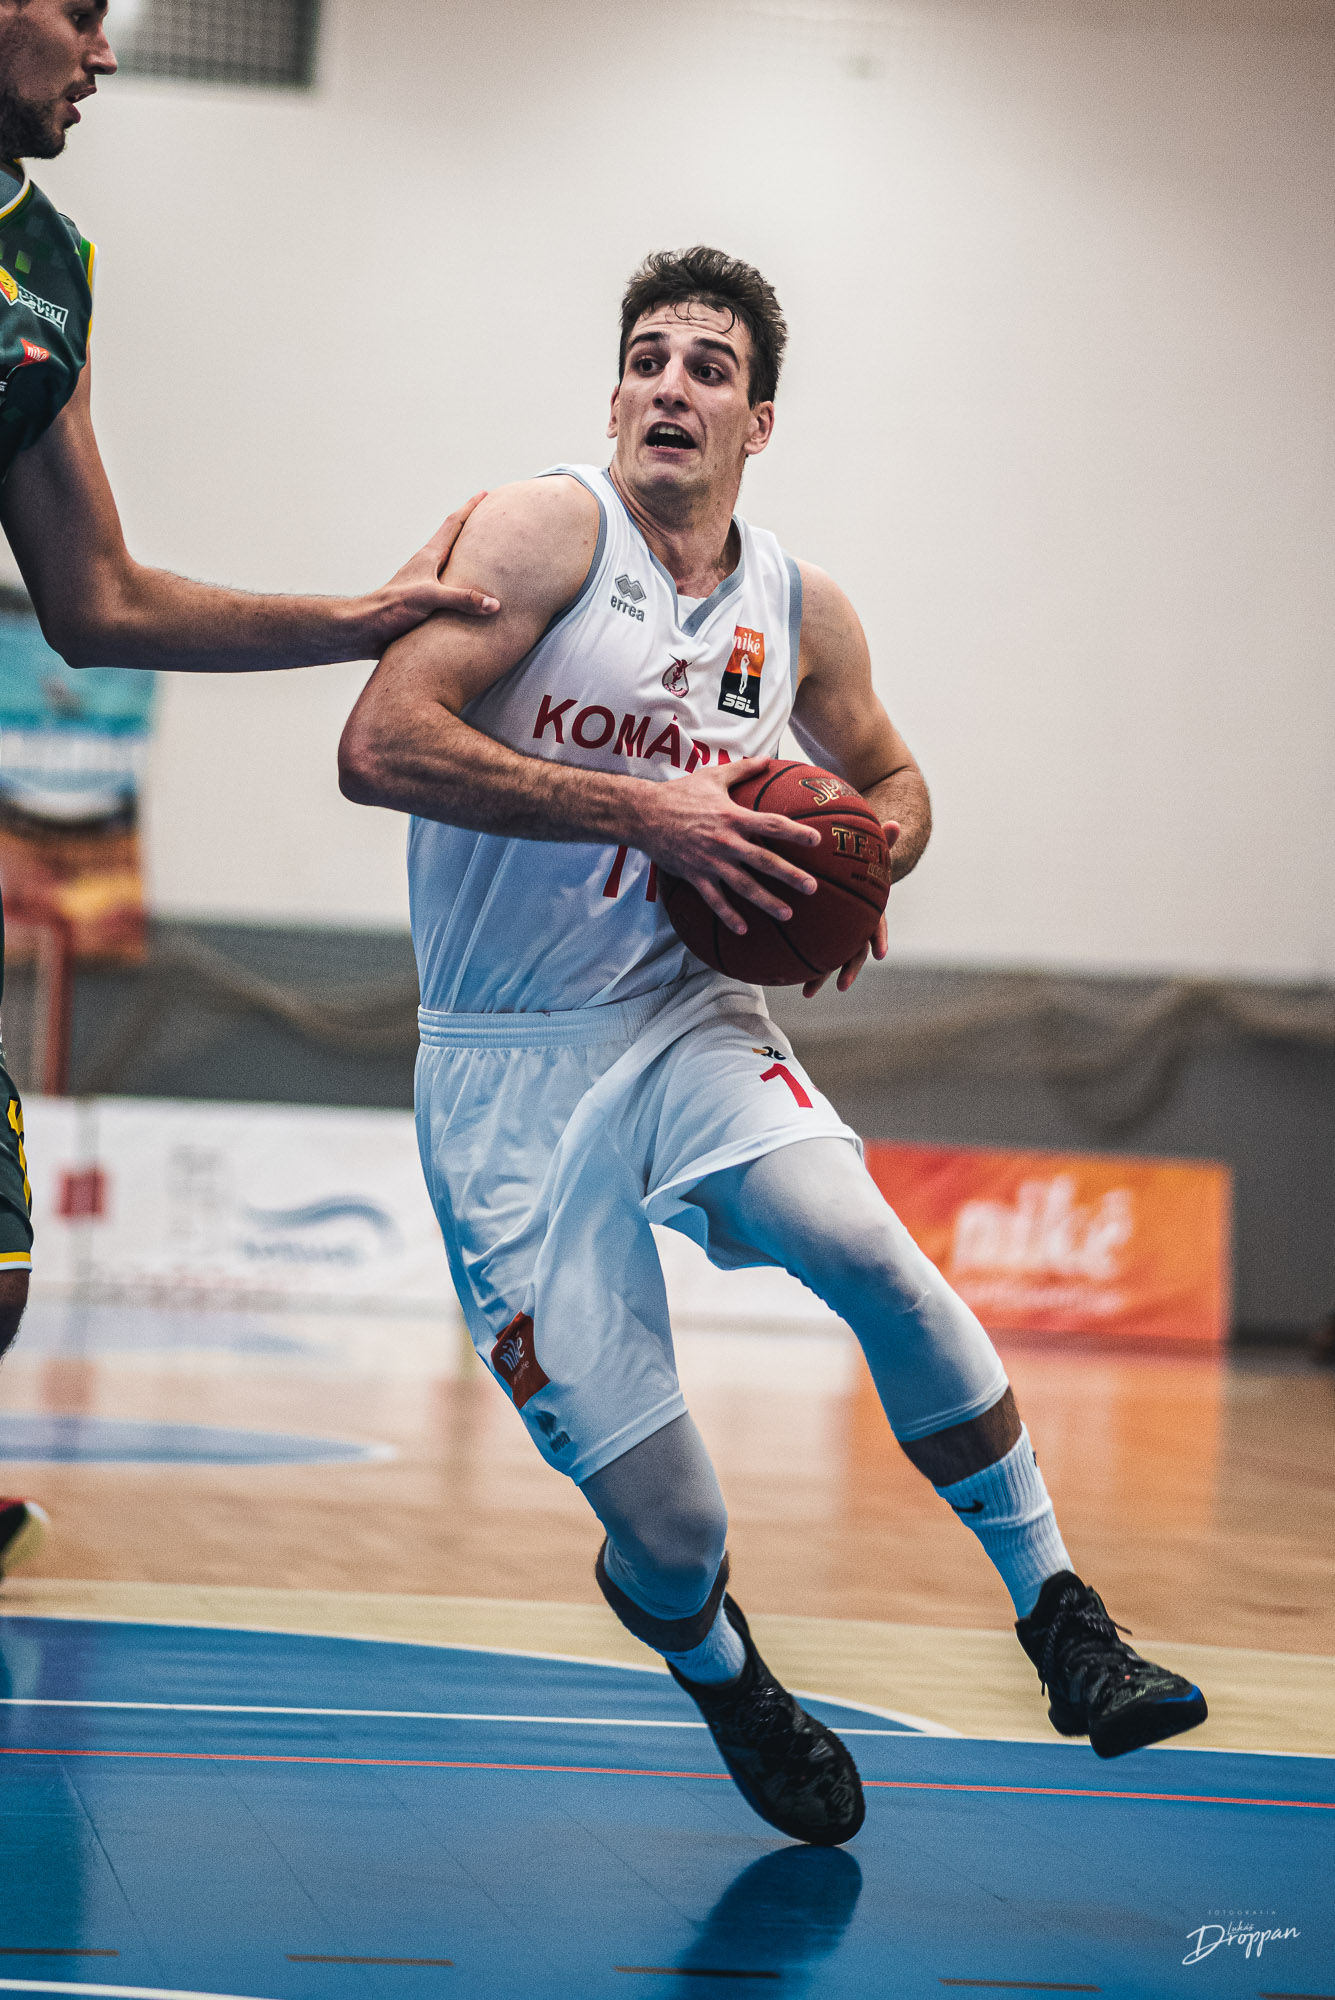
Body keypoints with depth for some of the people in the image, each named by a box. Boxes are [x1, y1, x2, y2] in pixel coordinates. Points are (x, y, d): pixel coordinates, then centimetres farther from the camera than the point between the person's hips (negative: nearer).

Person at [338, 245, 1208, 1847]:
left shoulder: (800, 613, 7)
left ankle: (1057, 1612, -12)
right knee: (667, 1532, -9)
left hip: (684, 1017, 4)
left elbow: (891, 779, 25)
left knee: (860, 1242, -29)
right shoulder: (548, 528, -9)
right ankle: (713, 1665, 29)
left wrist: (864, 862, 1)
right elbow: (378, 748, -20)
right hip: (507, 1061, -3)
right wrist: (646, 811, -24)